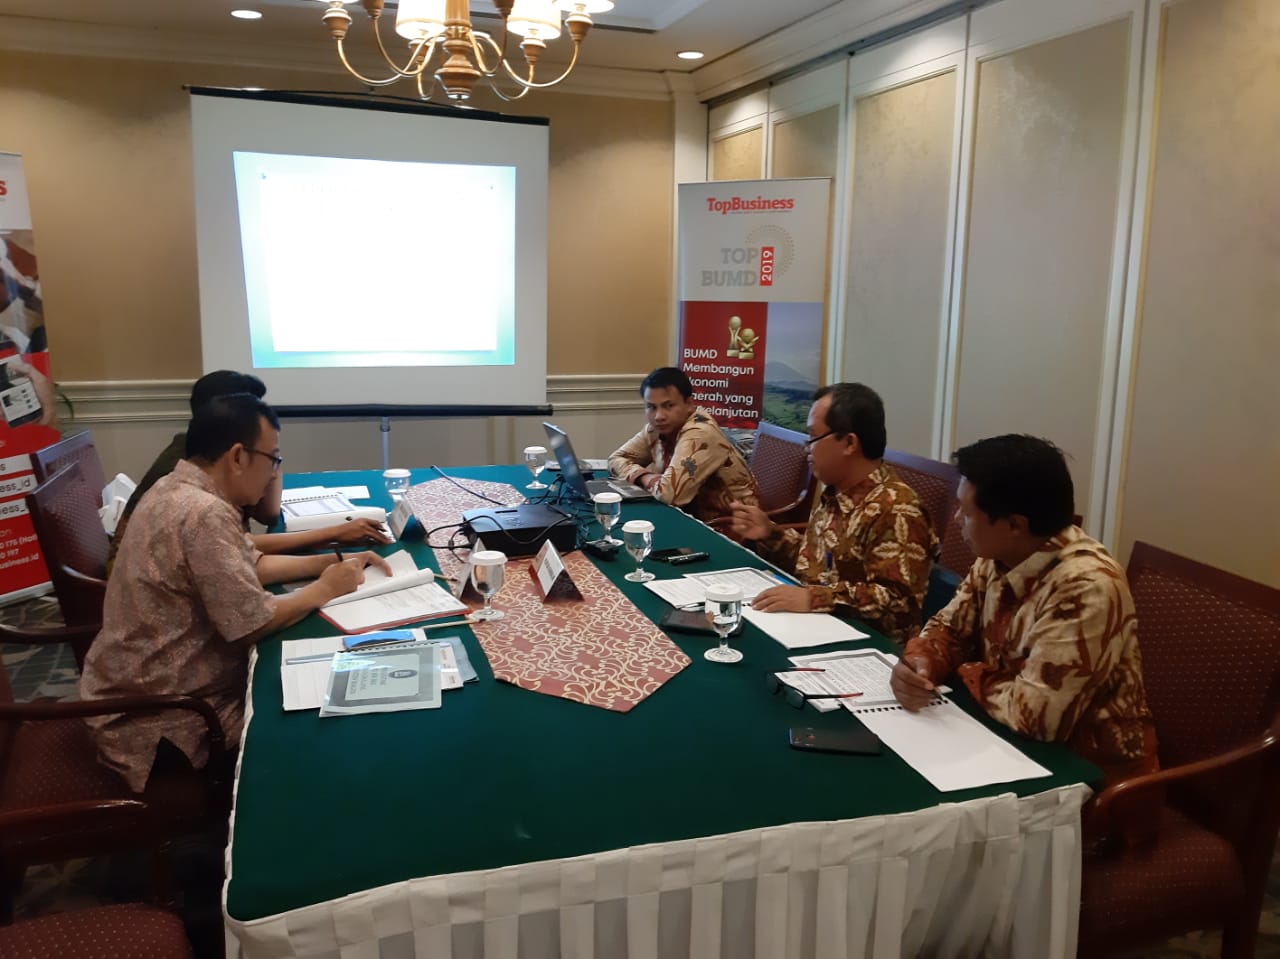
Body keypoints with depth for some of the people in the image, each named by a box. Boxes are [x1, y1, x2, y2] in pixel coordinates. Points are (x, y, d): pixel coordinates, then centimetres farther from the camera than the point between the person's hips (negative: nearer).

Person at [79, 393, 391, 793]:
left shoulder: (181, 490, 4)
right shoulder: (204, 514, -28)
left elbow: (251, 564, 12)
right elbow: (254, 624, -27)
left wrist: (332, 560, 3)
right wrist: (325, 588, -12)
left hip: (152, 685, 9)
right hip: (160, 718, -9)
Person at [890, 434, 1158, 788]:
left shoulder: (1085, 589, -29)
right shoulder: (999, 557, -4)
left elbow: (1033, 715, -32)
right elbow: (950, 626, 8)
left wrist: (968, 674, -13)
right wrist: (920, 661, -14)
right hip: (1019, 746, 7)